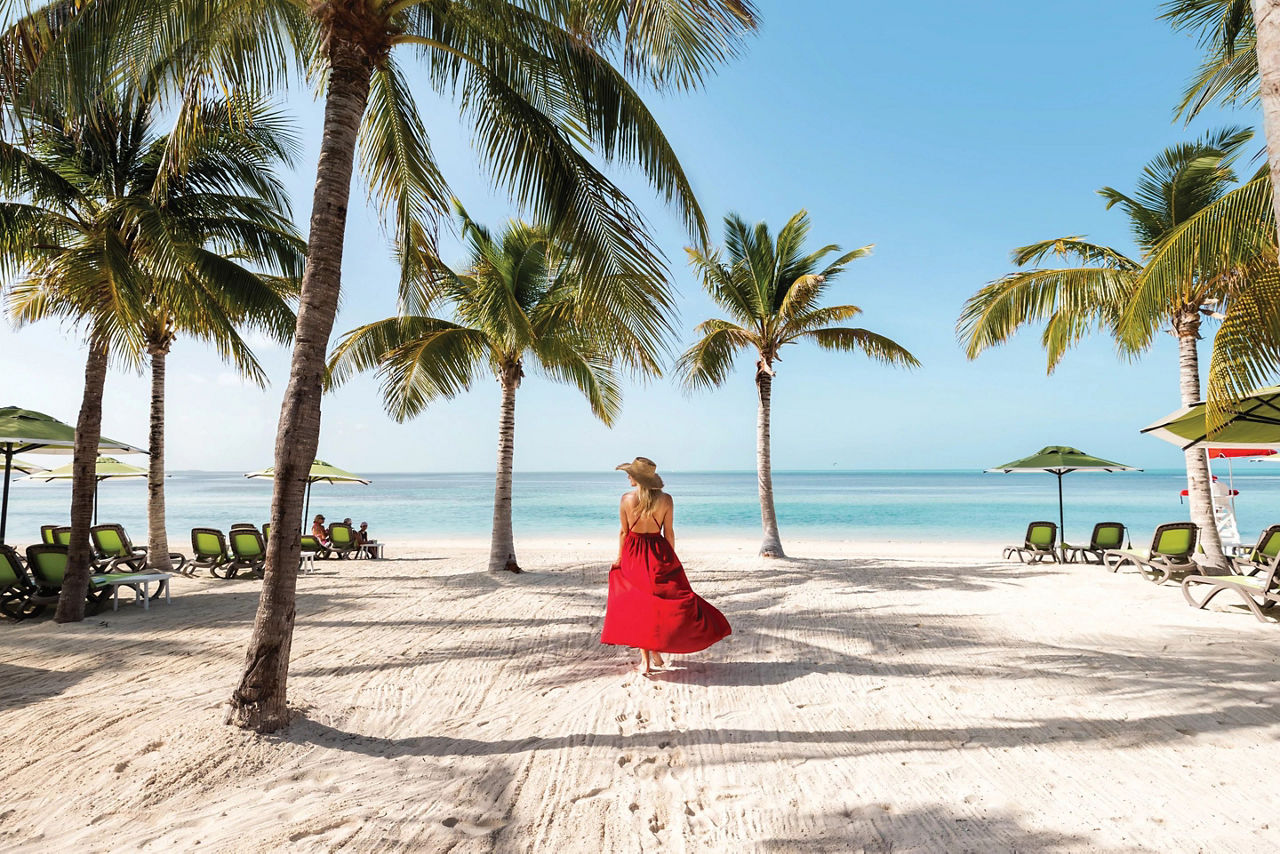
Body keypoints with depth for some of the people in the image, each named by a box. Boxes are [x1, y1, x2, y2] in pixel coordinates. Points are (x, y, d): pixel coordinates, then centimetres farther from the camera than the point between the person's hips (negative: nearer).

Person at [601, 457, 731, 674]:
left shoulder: (626, 499, -10)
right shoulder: (666, 500, -7)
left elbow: (623, 532, -4)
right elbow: (669, 533, -1)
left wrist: (619, 559, 8)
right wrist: (671, 559, 10)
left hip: (633, 557, 0)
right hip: (659, 554, 0)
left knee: (638, 605, 7)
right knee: (666, 601, 15)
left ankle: (645, 659, 6)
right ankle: (655, 650, 15)